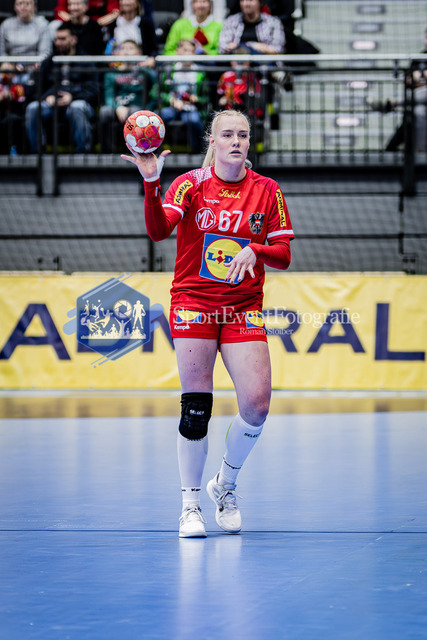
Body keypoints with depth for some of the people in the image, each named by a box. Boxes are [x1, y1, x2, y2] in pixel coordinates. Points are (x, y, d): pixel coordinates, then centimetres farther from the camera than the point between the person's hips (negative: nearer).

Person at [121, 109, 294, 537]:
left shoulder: (266, 191, 3)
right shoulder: (191, 184, -3)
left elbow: (283, 255, 3)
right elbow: (158, 230, -19)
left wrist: (254, 250, -18)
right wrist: (151, 183, -34)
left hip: (243, 309, 2)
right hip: (193, 305, -2)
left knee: (257, 404, -9)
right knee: (196, 408, -4)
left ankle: (226, 485, 16)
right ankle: (190, 504, 9)